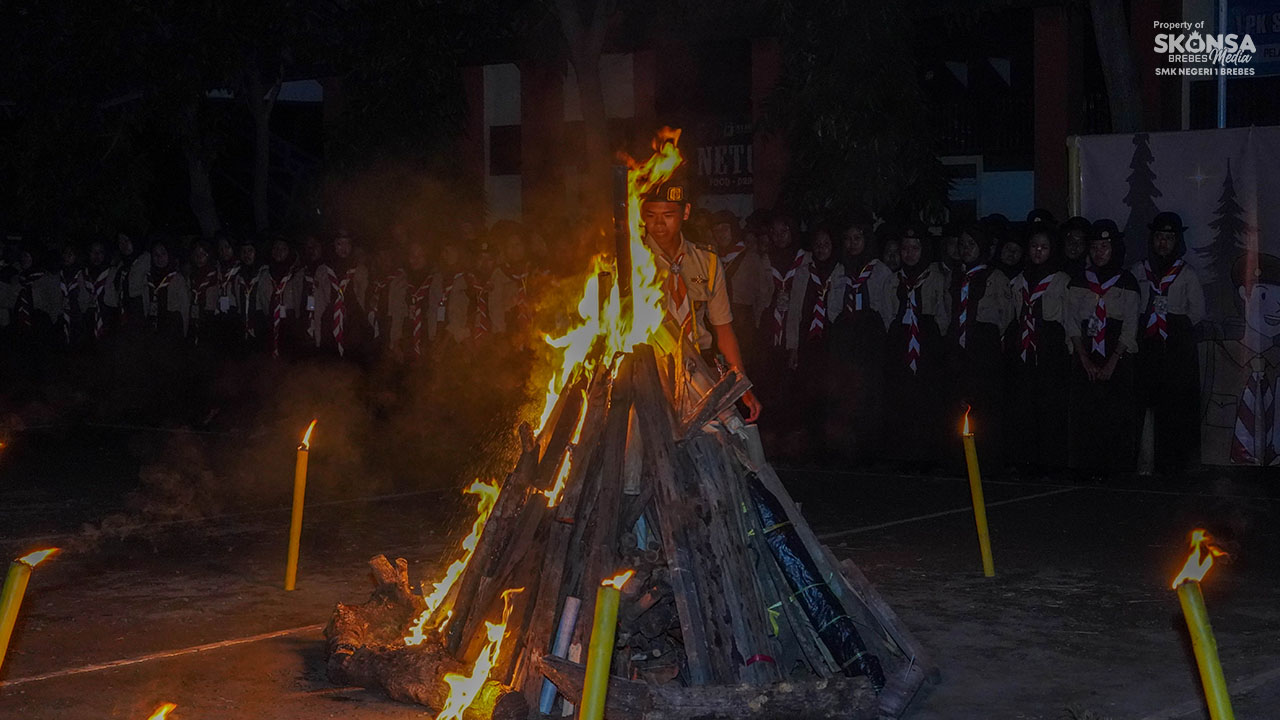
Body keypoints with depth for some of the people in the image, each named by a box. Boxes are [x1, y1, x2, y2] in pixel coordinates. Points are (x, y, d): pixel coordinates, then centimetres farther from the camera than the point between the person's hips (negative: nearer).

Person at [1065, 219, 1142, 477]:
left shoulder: (1126, 283, 4)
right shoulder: (1079, 282, 11)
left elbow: (1130, 327, -1)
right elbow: (1072, 324, 6)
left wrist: (1111, 363, -10)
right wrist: (1085, 360, -5)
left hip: (1118, 358, -2)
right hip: (1086, 360, 2)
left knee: (1116, 415, -7)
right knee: (1083, 414, -5)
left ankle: (1113, 466, -3)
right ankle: (1088, 466, 0)